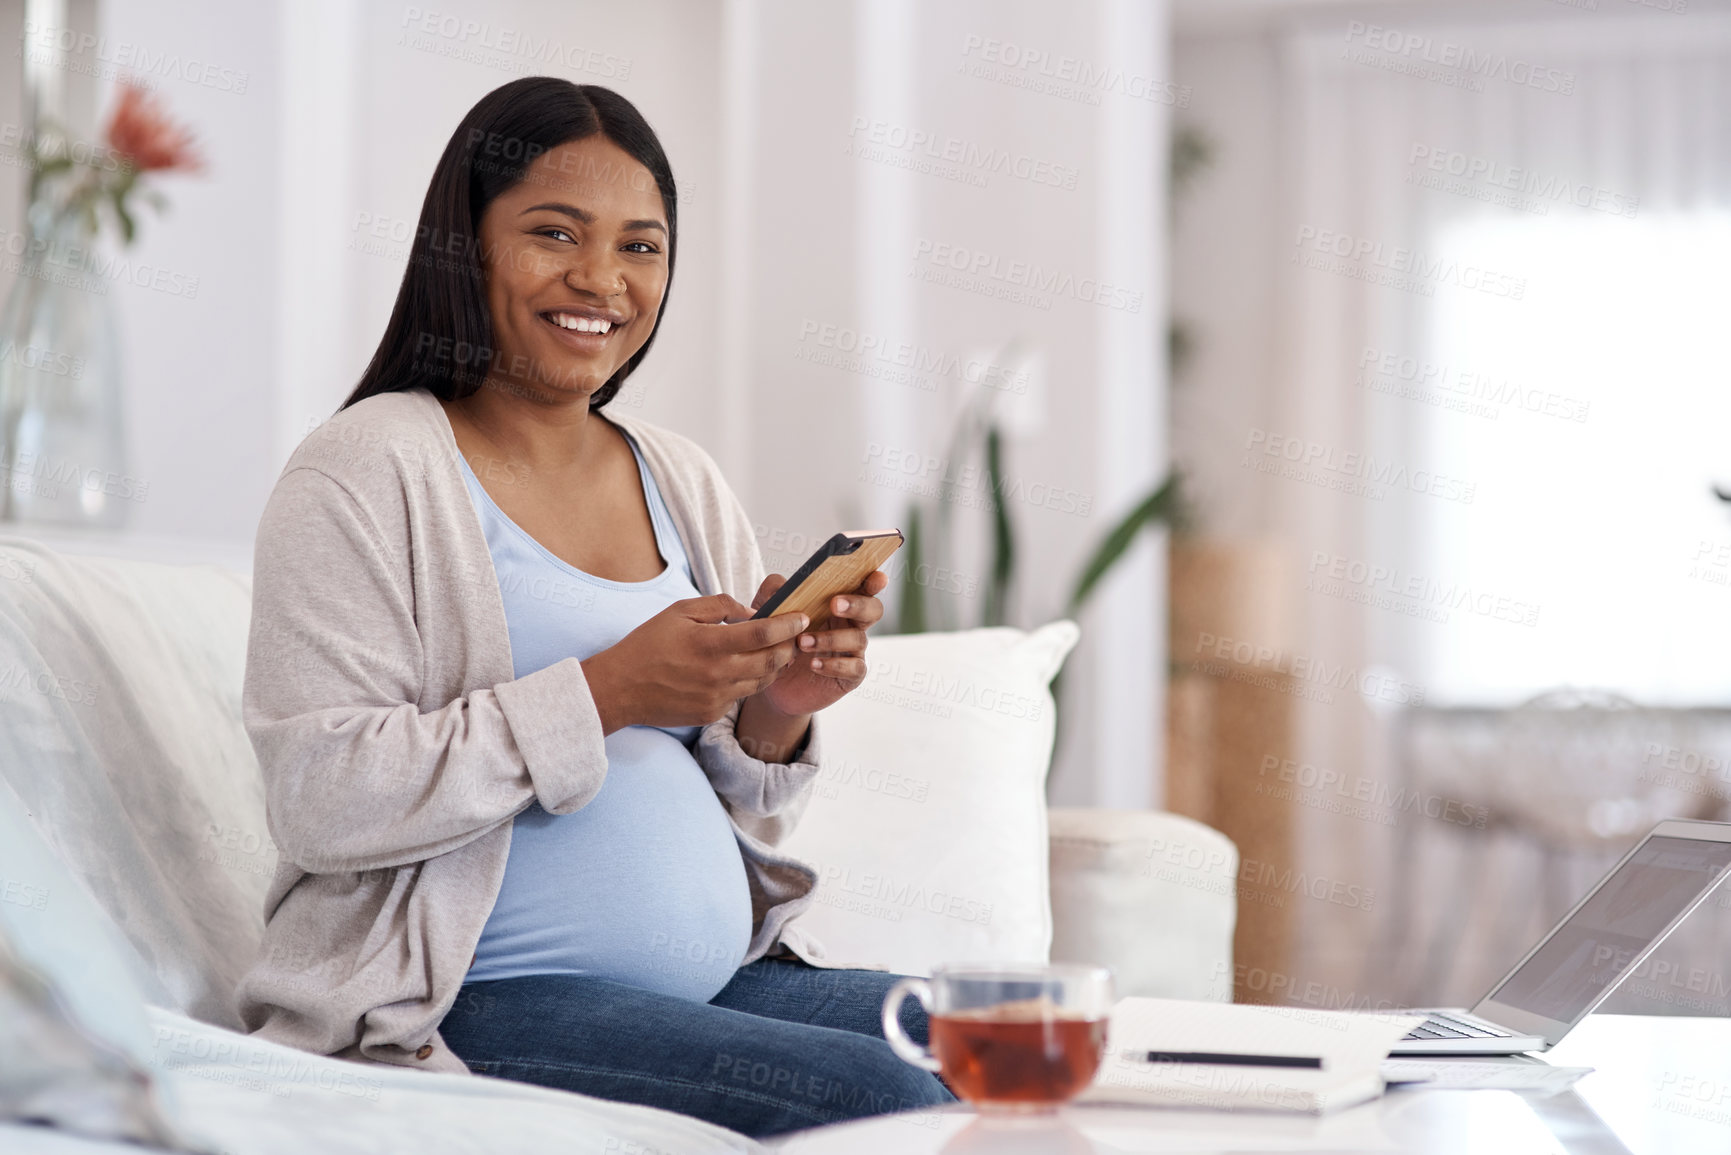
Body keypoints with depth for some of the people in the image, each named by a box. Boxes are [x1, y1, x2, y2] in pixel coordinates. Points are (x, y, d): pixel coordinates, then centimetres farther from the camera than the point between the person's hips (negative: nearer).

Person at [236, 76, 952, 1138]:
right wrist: (603, 693, -20)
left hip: (722, 971, 7)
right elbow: (320, 802, -15)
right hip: (484, 1002, -7)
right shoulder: (370, 472, -4)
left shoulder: (684, 484, 16)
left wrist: (772, 717, -4)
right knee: (870, 1092, -26)